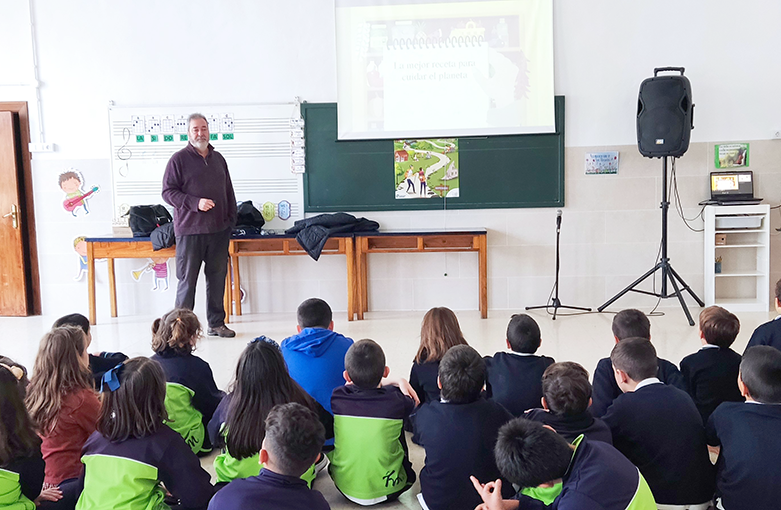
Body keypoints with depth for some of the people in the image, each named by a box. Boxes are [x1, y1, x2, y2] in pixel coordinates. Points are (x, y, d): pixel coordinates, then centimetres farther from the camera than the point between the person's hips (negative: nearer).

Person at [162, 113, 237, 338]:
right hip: (190, 229, -5)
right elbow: (168, 192, -5)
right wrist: (195, 203, -16)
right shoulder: (179, 159, -1)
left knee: (217, 276, 8)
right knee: (187, 279, -1)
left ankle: (216, 323, 18)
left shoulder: (218, 158, 16)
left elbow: (229, 192, 21)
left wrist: (231, 219, 14)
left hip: (219, 229, 5)